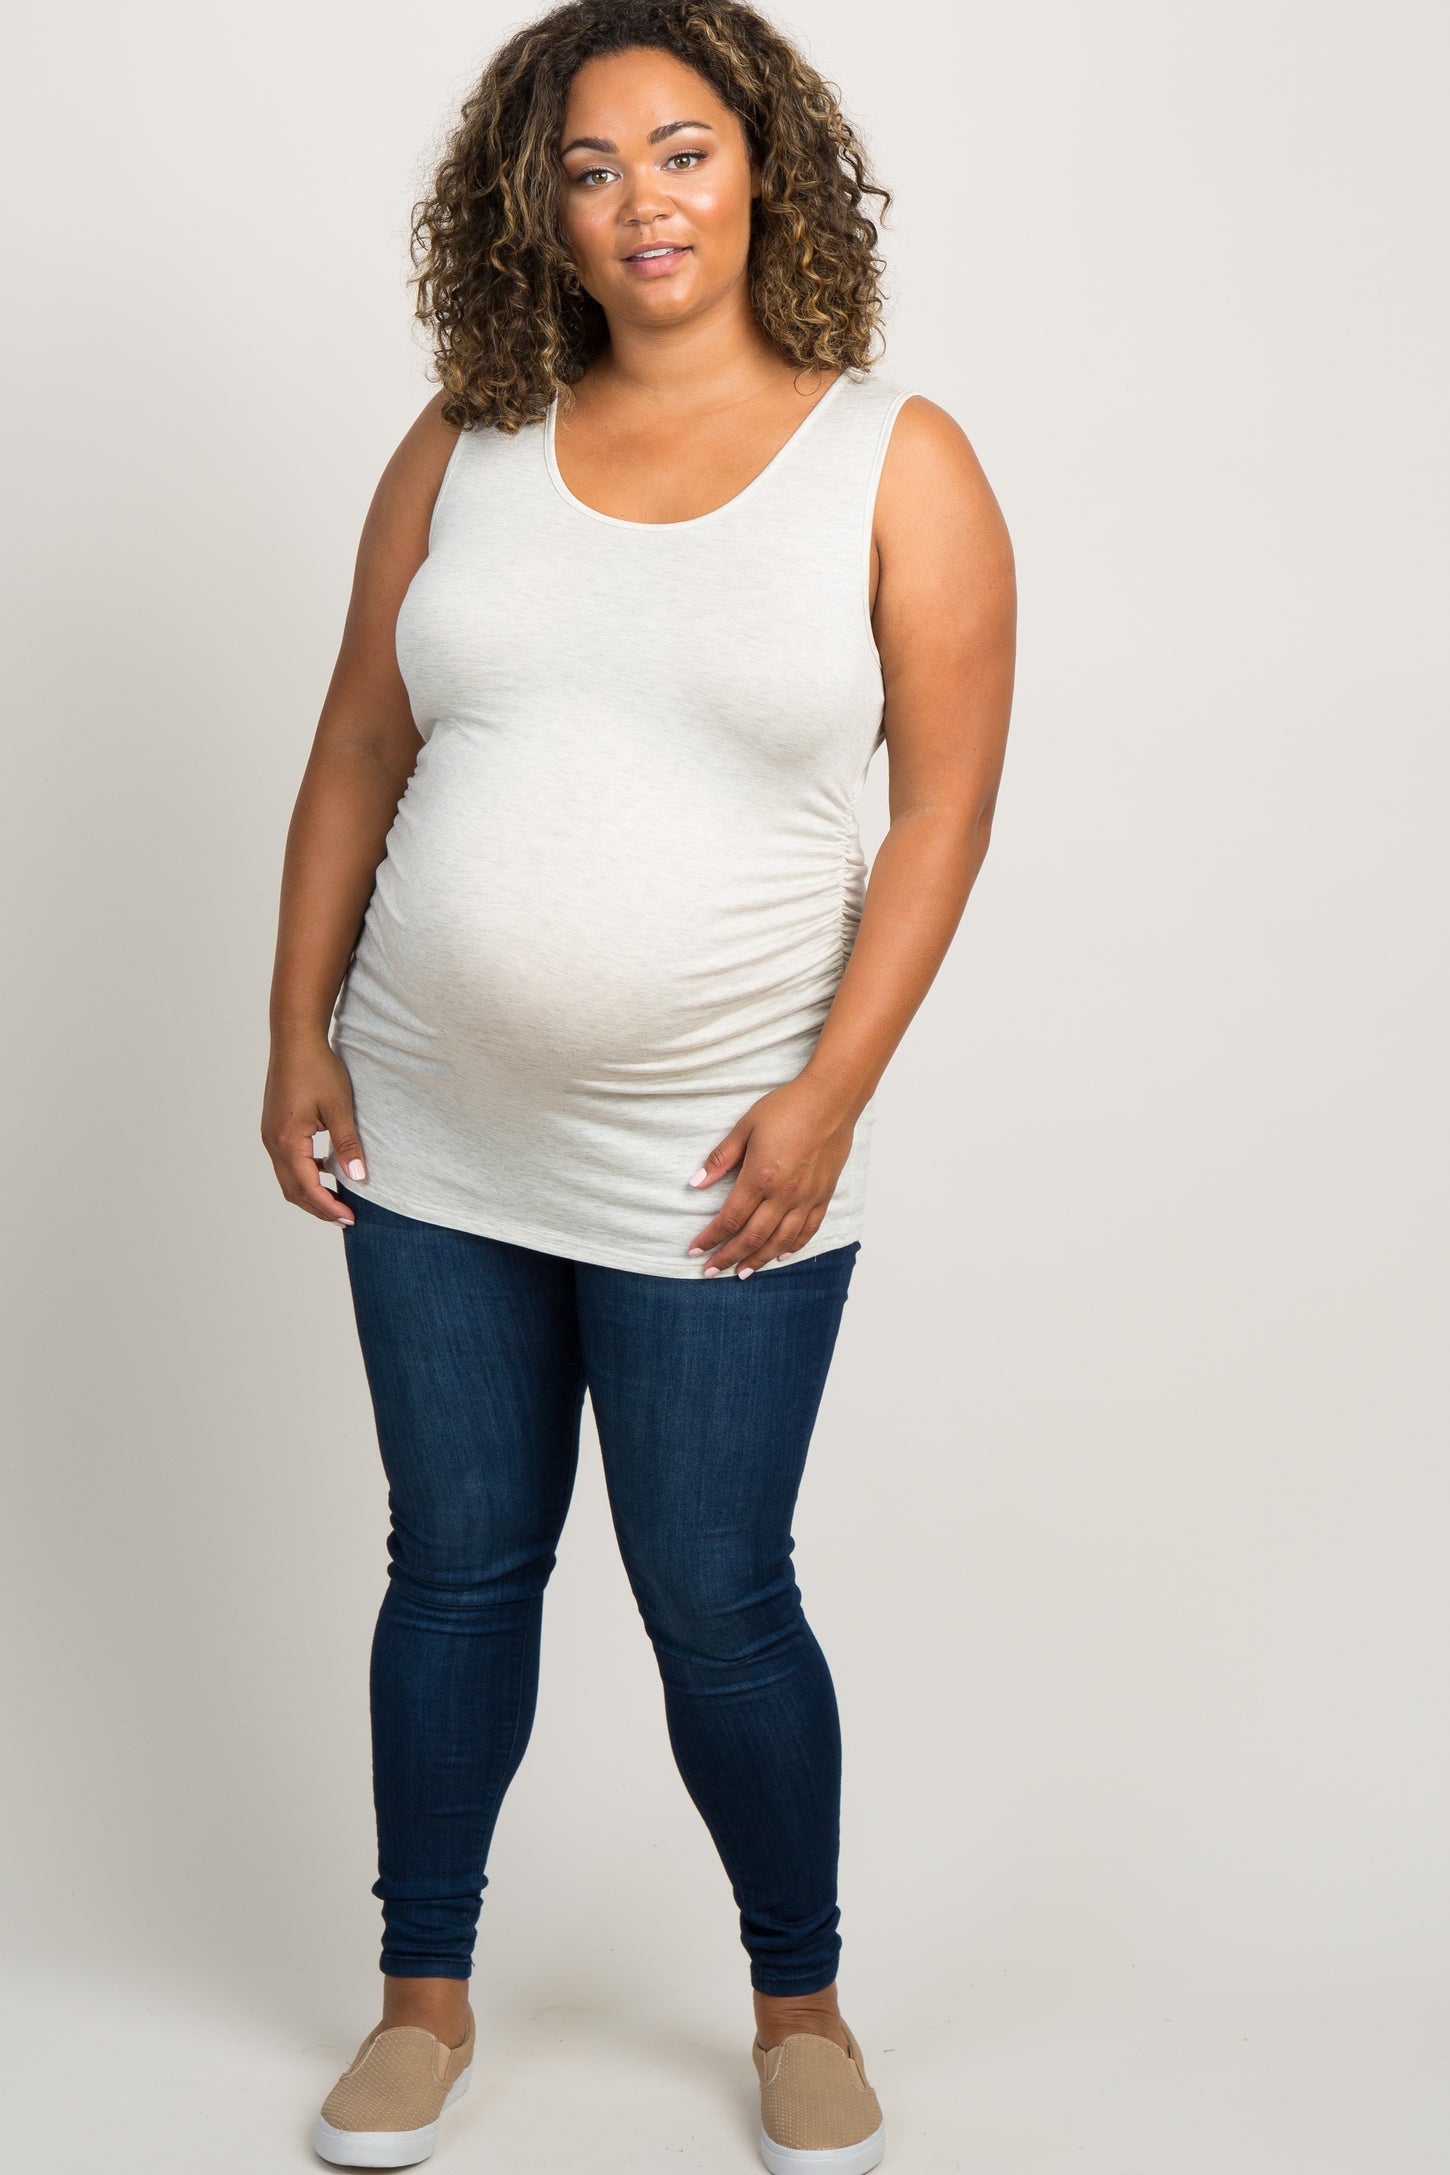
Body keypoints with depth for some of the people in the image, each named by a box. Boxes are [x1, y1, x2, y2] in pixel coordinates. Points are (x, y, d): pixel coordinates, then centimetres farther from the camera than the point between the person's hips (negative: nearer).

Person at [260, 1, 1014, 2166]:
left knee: (717, 1602, 5)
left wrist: (829, 1098, -13)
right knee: (456, 1567, 13)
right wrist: (300, 1032, 3)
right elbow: (356, 754, 8)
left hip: (708, 1169, -3)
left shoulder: (895, 462, -4)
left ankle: (800, 2001, 29)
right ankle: (426, 1991, 31)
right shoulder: (467, 448, 4)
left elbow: (947, 798, -7)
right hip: (430, 1138, 3)